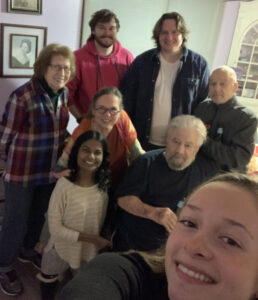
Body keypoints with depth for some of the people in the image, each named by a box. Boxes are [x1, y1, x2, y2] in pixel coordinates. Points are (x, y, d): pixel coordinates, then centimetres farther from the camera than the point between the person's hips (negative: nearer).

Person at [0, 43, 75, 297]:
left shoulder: (64, 94, -1)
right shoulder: (22, 96, -22)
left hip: (50, 170, 6)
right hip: (22, 171, -6)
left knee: (39, 215, 23)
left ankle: (27, 249, 50)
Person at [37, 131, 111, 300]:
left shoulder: (105, 184, -13)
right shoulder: (64, 185, -26)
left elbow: (103, 221, 1)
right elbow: (55, 228, -21)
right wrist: (92, 238, -20)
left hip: (91, 252, 3)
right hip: (62, 251, -3)